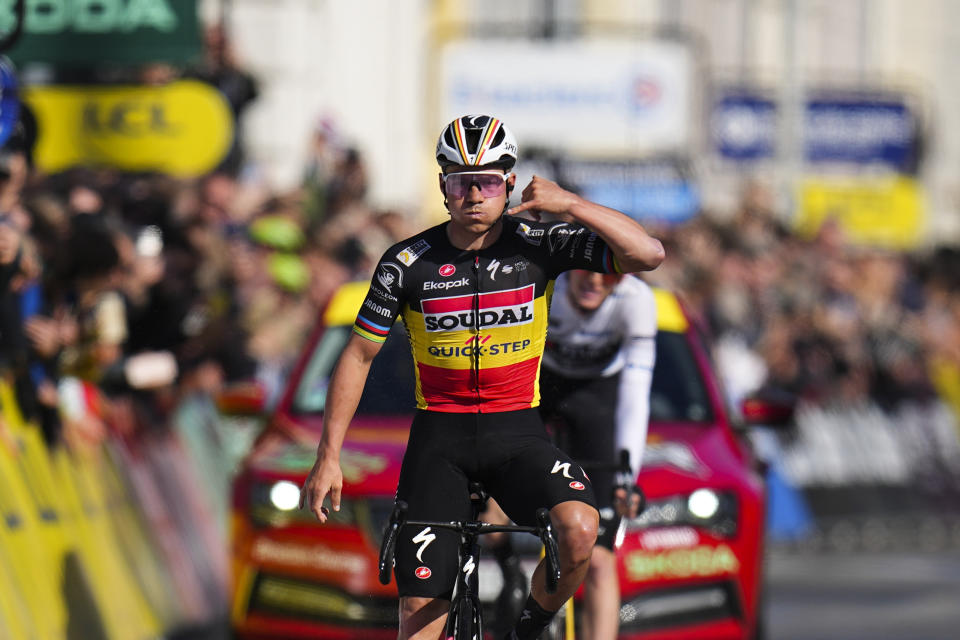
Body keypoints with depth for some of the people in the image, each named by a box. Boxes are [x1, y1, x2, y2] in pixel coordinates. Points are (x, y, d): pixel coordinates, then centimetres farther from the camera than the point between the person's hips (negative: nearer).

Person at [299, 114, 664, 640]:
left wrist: (569, 204, -21)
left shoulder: (538, 245, -6)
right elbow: (358, 356, 3)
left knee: (579, 532, -29)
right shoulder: (407, 264, -6)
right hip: (439, 437, 0)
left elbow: (648, 255, -14)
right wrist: (328, 457, 0)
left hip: (518, 433, 0)